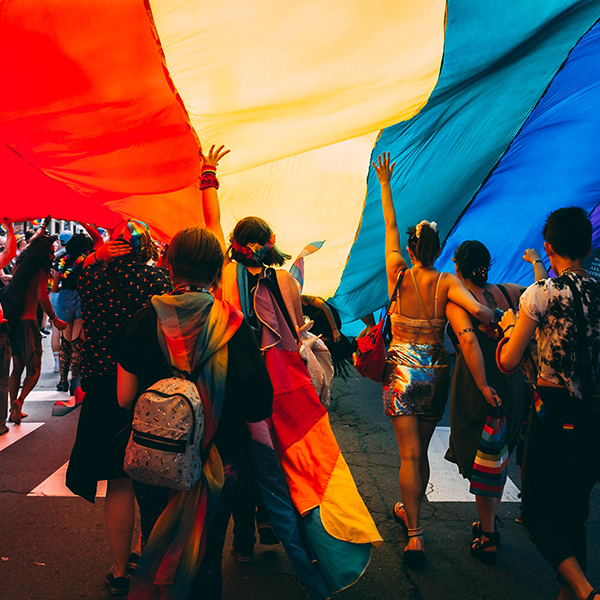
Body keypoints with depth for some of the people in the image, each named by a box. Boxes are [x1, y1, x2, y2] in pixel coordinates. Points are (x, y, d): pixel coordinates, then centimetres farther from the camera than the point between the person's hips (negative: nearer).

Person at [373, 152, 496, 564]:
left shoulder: (398, 275, -5)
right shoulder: (447, 283, -6)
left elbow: (390, 228, 5)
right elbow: (479, 310, -21)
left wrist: (385, 186, 14)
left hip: (402, 369, -2)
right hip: (436, 371, 2)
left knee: (409, 454, -2)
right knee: (421, 450, 18)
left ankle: (415, 536, -6)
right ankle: (410, 511, 37)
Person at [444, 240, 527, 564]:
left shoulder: (456, 302, -12)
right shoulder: (508, 292, 3)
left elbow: (469, 340, -28)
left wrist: (483, 387, -27)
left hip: (478, 387, -6)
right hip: (513, 384, 6)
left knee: (479, 463, 8)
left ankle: (488, 538, 18)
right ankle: (489, 525, 36)